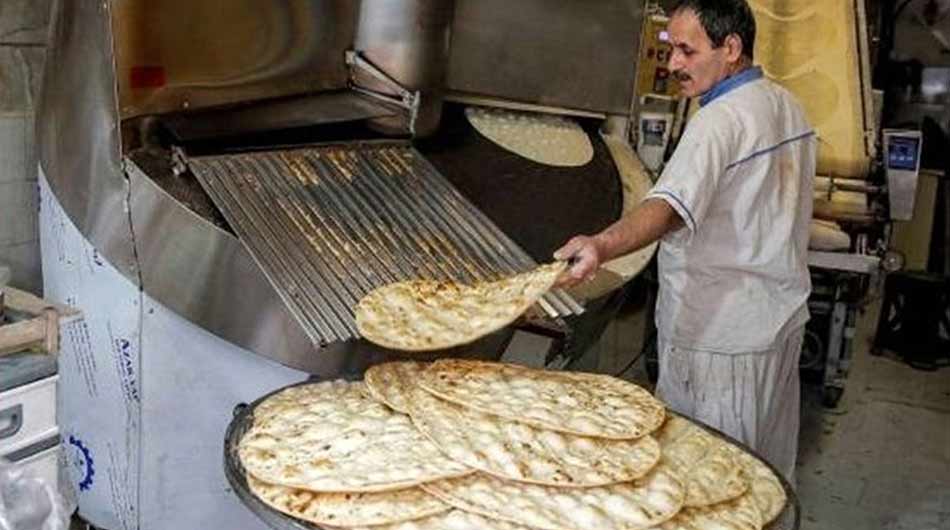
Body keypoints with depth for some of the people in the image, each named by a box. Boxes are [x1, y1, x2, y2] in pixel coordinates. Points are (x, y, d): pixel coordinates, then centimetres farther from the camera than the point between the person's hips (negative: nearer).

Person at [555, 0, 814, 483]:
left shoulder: (721, 121, -22)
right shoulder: (787, 106, 8)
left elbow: (674, 205, -39)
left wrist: (603, 245, -55)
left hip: (720, 336, -9)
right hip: (782, 315, 10)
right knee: (767, 474, 22)